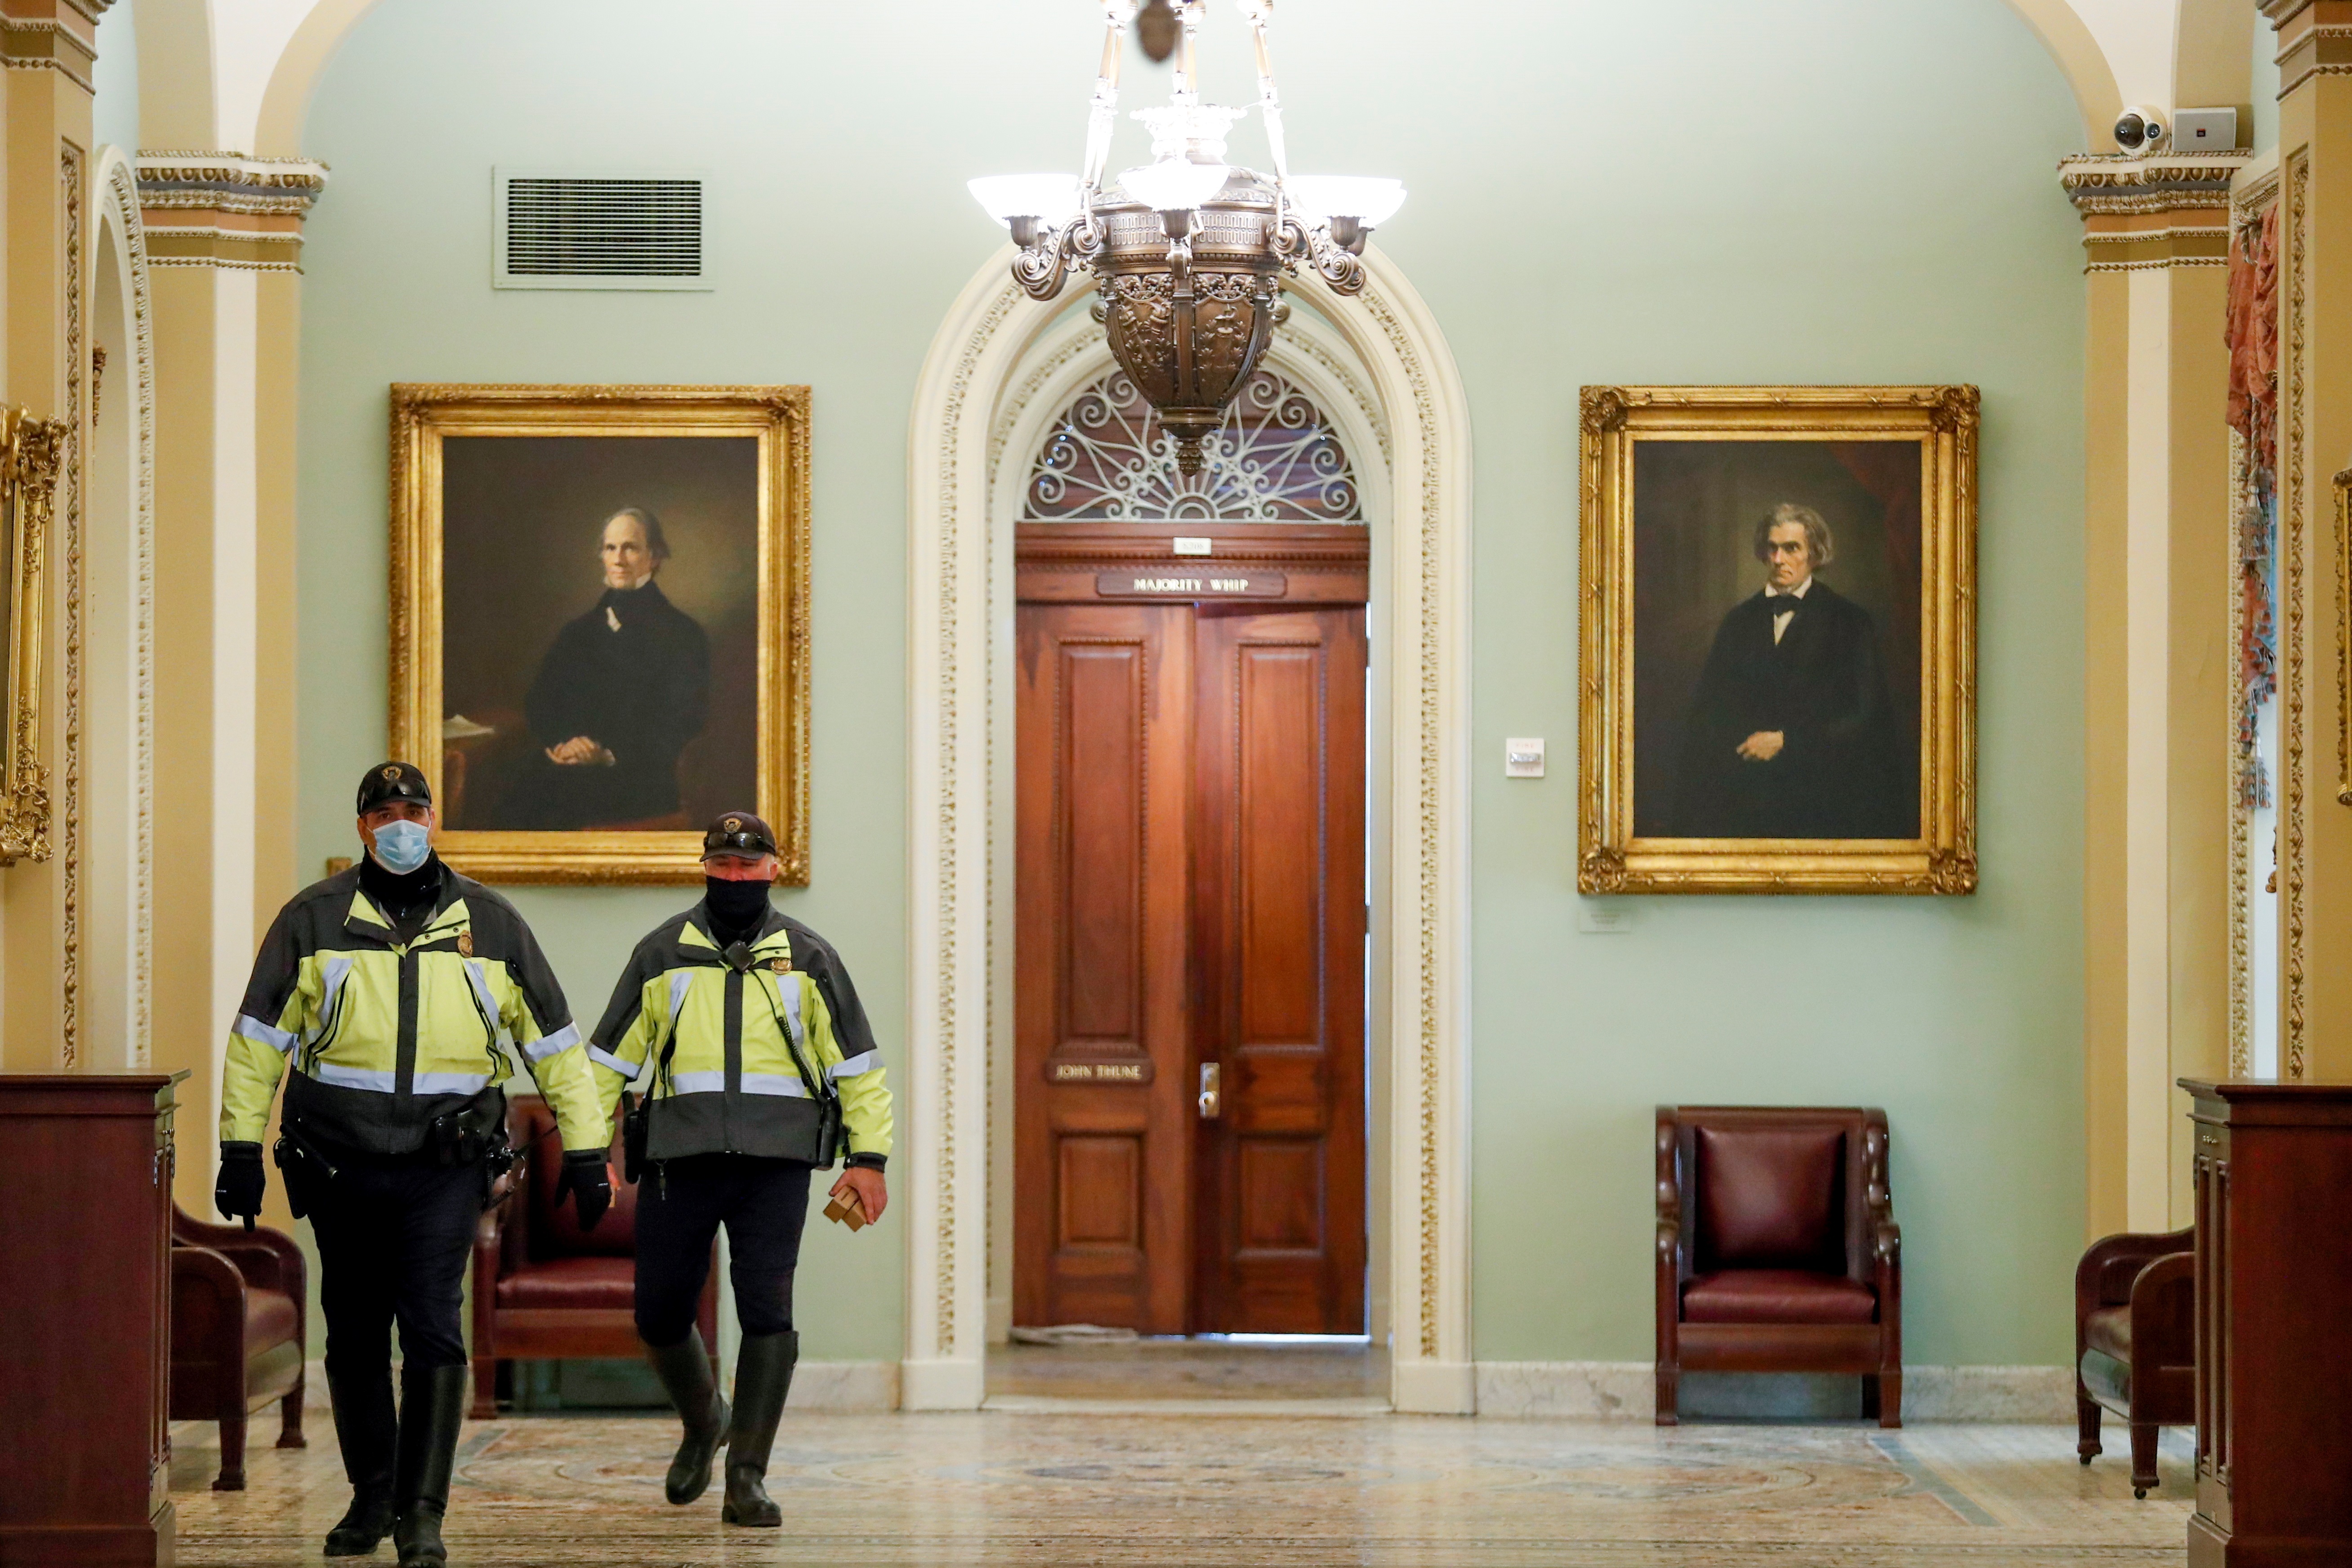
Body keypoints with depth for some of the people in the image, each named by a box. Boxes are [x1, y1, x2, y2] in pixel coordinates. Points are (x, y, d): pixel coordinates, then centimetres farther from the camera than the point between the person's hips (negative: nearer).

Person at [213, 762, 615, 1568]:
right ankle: (372, 1496, 26)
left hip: (444, 1167, -1)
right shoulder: (314, 919, 3)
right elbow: (258, 1038, 6)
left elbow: (554, 1040, 10)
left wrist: (586, 1149, 8)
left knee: (433, 1332, -11)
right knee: (355, 1338, 10)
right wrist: (240, 1150, 1)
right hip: (339, 1163, 1)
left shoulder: (488, 922, 5)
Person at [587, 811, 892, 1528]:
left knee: (766, 1312, -12)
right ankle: (704, 1422, 35)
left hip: (775, 1165, -1)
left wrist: (868, 1158, 1)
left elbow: (857, 1065, 10)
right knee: (659, 1314, 4)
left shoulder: (807, 957, 8)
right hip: (679, 1162, 1)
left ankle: (746, 1480, -6)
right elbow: (609, 1058, 12)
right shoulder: (661, 954, 9)